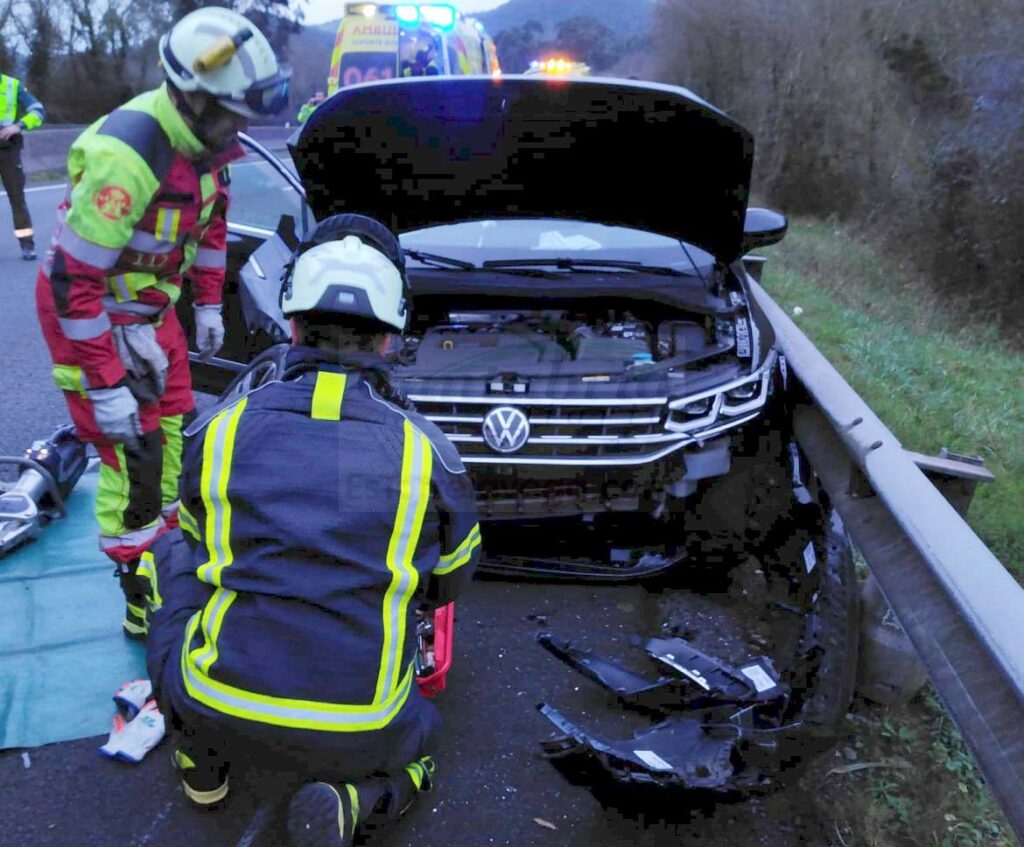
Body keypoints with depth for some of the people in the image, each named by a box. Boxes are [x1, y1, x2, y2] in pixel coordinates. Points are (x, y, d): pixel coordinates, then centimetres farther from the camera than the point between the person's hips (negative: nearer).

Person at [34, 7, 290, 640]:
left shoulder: (203, 135, -8)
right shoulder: (129, 154, -33)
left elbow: (212, 216, 12)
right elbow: (73, 279, -30)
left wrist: (208, 304, 13)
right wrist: (105, 385, -27)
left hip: (151, 306, 8)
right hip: (90, 314, -8)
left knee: (172, 430, 17)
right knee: (133, 454, -5)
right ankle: (145, 604, 10)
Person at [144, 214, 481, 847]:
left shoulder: (219, 428, -5)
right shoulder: (426, 449, -7)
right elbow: (449, 582, 11)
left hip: (217, 708, 1)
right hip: (357, 734, 0)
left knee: (174, 555, 26)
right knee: (411, 759, 35)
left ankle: (203, 759, 25)